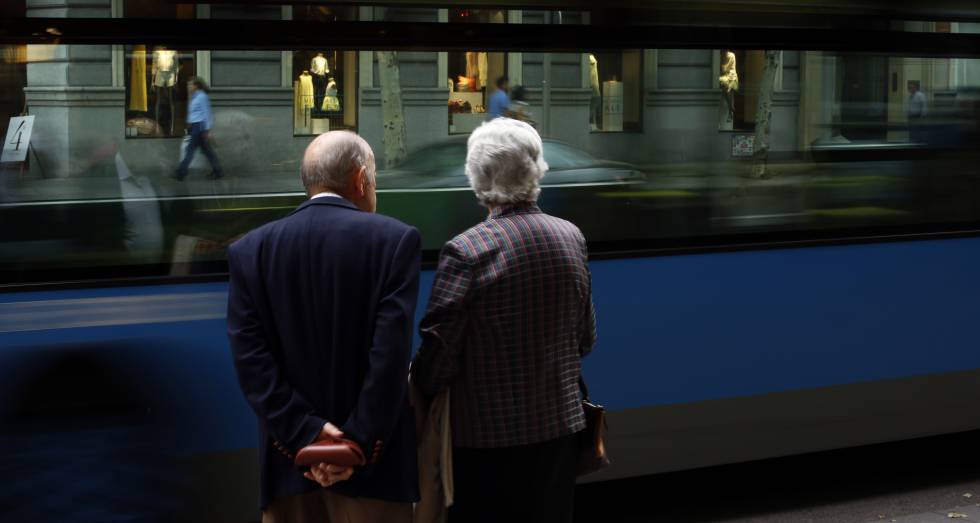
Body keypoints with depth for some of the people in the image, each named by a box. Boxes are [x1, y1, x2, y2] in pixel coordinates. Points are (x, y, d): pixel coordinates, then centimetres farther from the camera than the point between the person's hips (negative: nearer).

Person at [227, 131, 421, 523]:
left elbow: (250, 357, -5)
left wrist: (304, 433, -8)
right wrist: (360, 442, -13)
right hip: (371, 461, -2)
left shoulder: (250, 250, 4)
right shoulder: (394, 239, -5)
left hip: (291, 458, 3)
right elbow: (391, 353, -14)